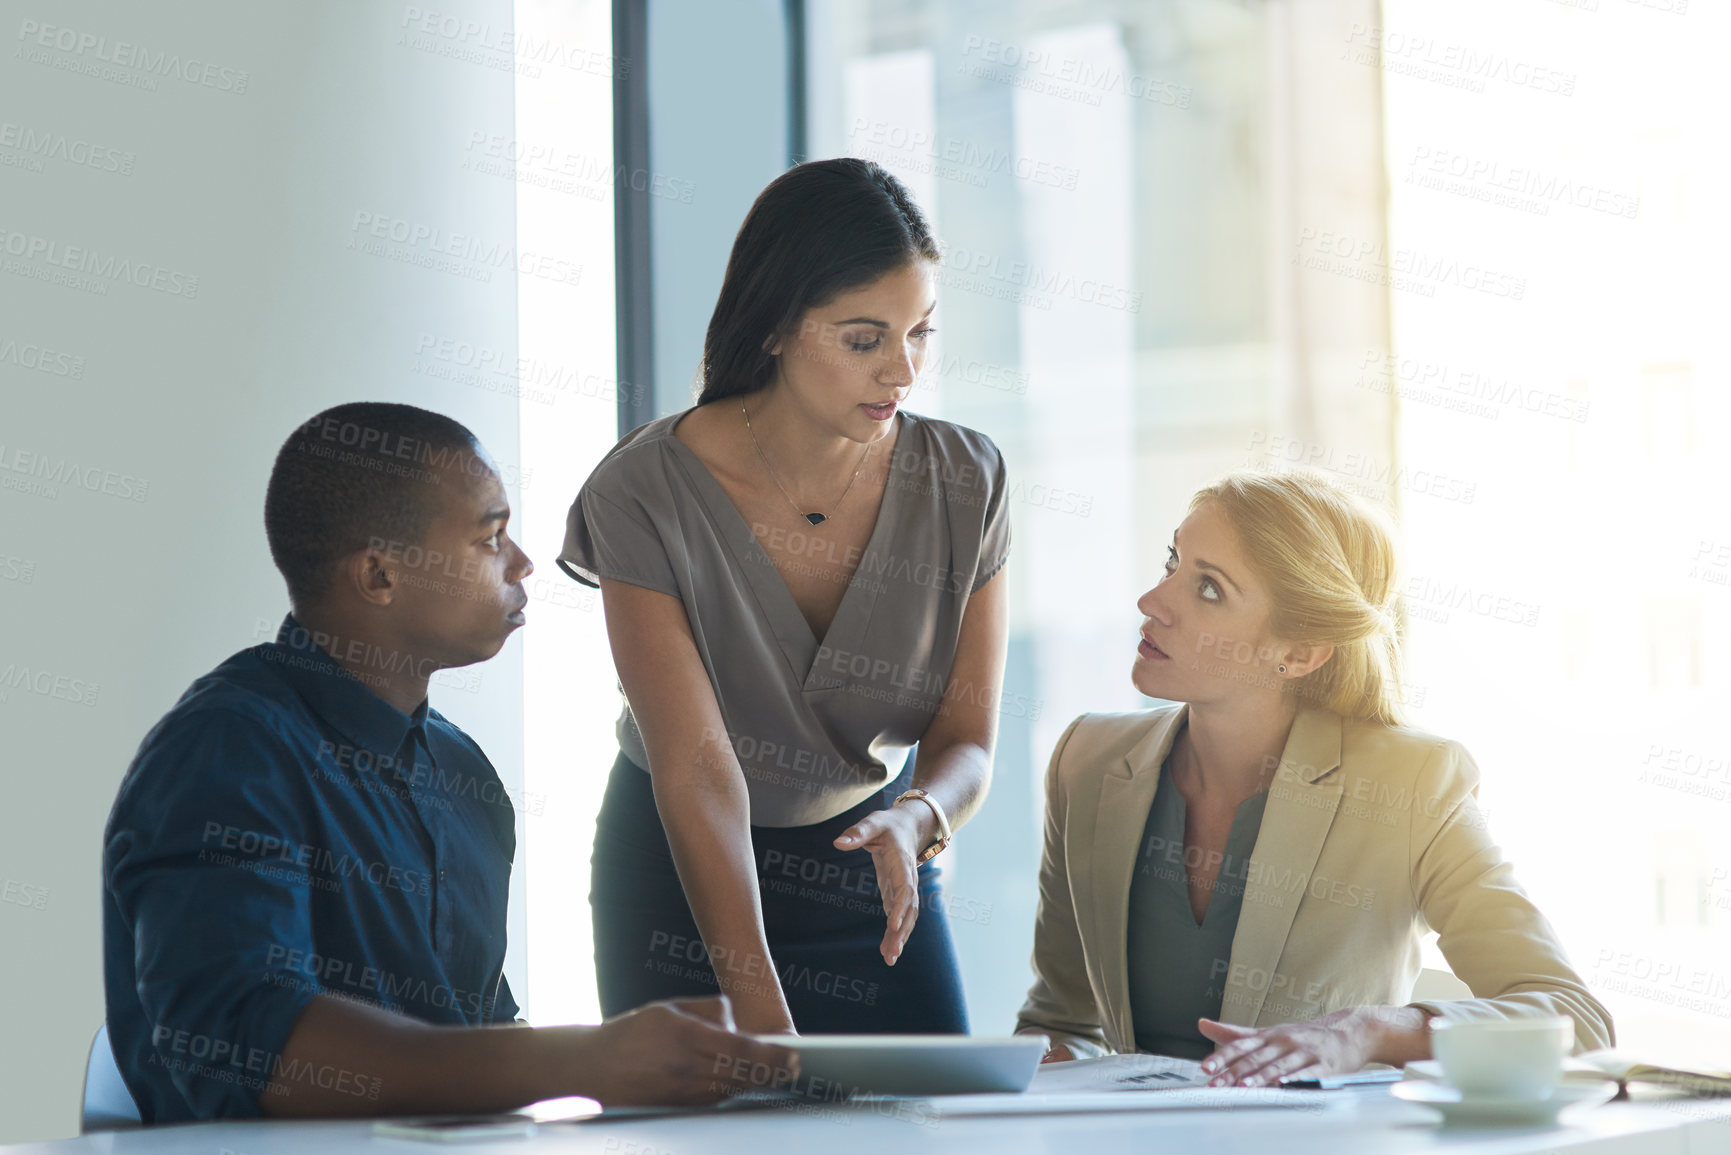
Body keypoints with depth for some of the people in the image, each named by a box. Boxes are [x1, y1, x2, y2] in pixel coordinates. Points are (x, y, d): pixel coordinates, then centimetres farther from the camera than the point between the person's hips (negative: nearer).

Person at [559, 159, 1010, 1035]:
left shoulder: (964, 481, -13)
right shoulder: (648, 494, -23)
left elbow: (966, 740, -10)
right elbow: (698, 772, -28)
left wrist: (913, 819, -35)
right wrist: (764, 1021, -35)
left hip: (872, 863, 2)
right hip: (683, 869, -2)